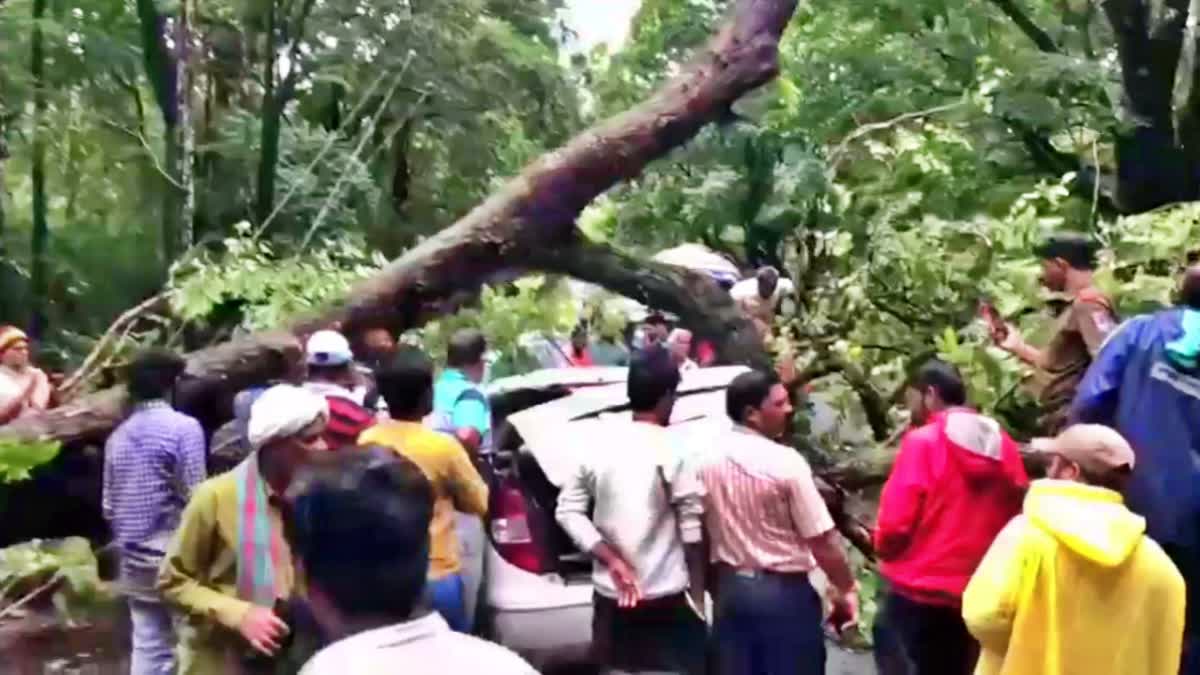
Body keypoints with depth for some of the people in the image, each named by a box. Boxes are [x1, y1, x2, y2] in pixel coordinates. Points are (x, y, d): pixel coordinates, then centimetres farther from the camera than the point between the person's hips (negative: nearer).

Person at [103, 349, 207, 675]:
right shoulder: (184, 427, -12)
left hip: (135, 560, 6)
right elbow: (195, 498, -14)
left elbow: (108, 506, 12)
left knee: (148, 647, 11)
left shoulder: (119, 435, 7)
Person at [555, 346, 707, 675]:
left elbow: (567, 510, -1)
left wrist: (611, 559, -5)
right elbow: (692, 529, -9)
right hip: (666, 596, -5)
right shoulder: (671, 451, -13)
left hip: (611, 593, 5)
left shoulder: (598, 443, 0)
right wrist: (699, 588, 2)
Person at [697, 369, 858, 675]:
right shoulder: (786, 462, -18)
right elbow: (821, 541, -15)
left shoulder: (708, 458, -1)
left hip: (730, 587, 6)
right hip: (784, 591, -5)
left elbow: (703, 532, 6)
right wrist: (846, 588, -1)